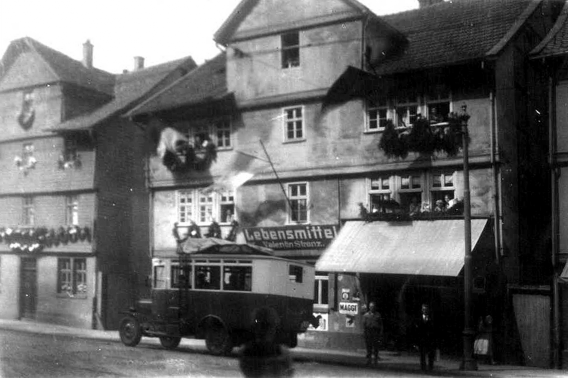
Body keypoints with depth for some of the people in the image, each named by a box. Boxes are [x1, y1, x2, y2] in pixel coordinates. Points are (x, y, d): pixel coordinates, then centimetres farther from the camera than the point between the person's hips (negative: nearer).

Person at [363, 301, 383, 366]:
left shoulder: (378, 315, 9)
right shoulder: (366, 315, 10)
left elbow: (381, 324, 9)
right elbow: (364, 324, 8)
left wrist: (381, 333, 2)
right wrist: (364, 332, -1)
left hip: (376, 332, 0)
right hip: (368, 331, 0)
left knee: (376, 347, -3)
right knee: (368, 346, 0)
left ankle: (375, 360, 2)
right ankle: (368, 360, 5)